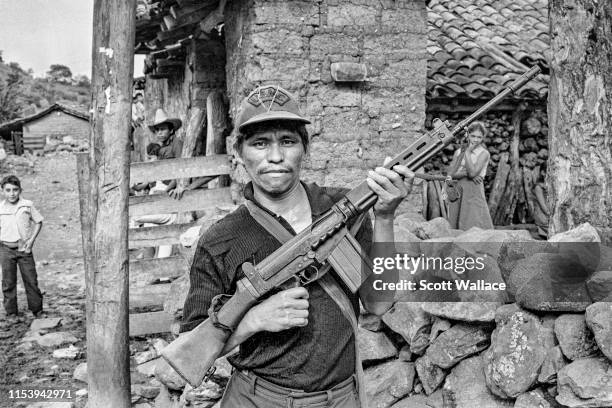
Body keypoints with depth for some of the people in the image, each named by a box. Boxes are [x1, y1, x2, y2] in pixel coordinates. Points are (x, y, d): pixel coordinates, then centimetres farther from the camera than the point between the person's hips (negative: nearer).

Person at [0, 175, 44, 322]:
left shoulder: (27, 205, -4)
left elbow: (38, 222, 5)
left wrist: (31, 240, -5)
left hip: (24, 248, -1)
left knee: (31, 280, 3)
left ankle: (37, 310, 15)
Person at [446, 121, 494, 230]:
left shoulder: (484, 153, 0)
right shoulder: (459, 152, 11)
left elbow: (472, 172, -15)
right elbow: (450, 174, 2)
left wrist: (468, 152, -9)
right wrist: (465, 173, -15)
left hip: (474, 193, -4)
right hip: (457, 191, 4)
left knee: (476, 227, -10)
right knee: (455, 227, 1)